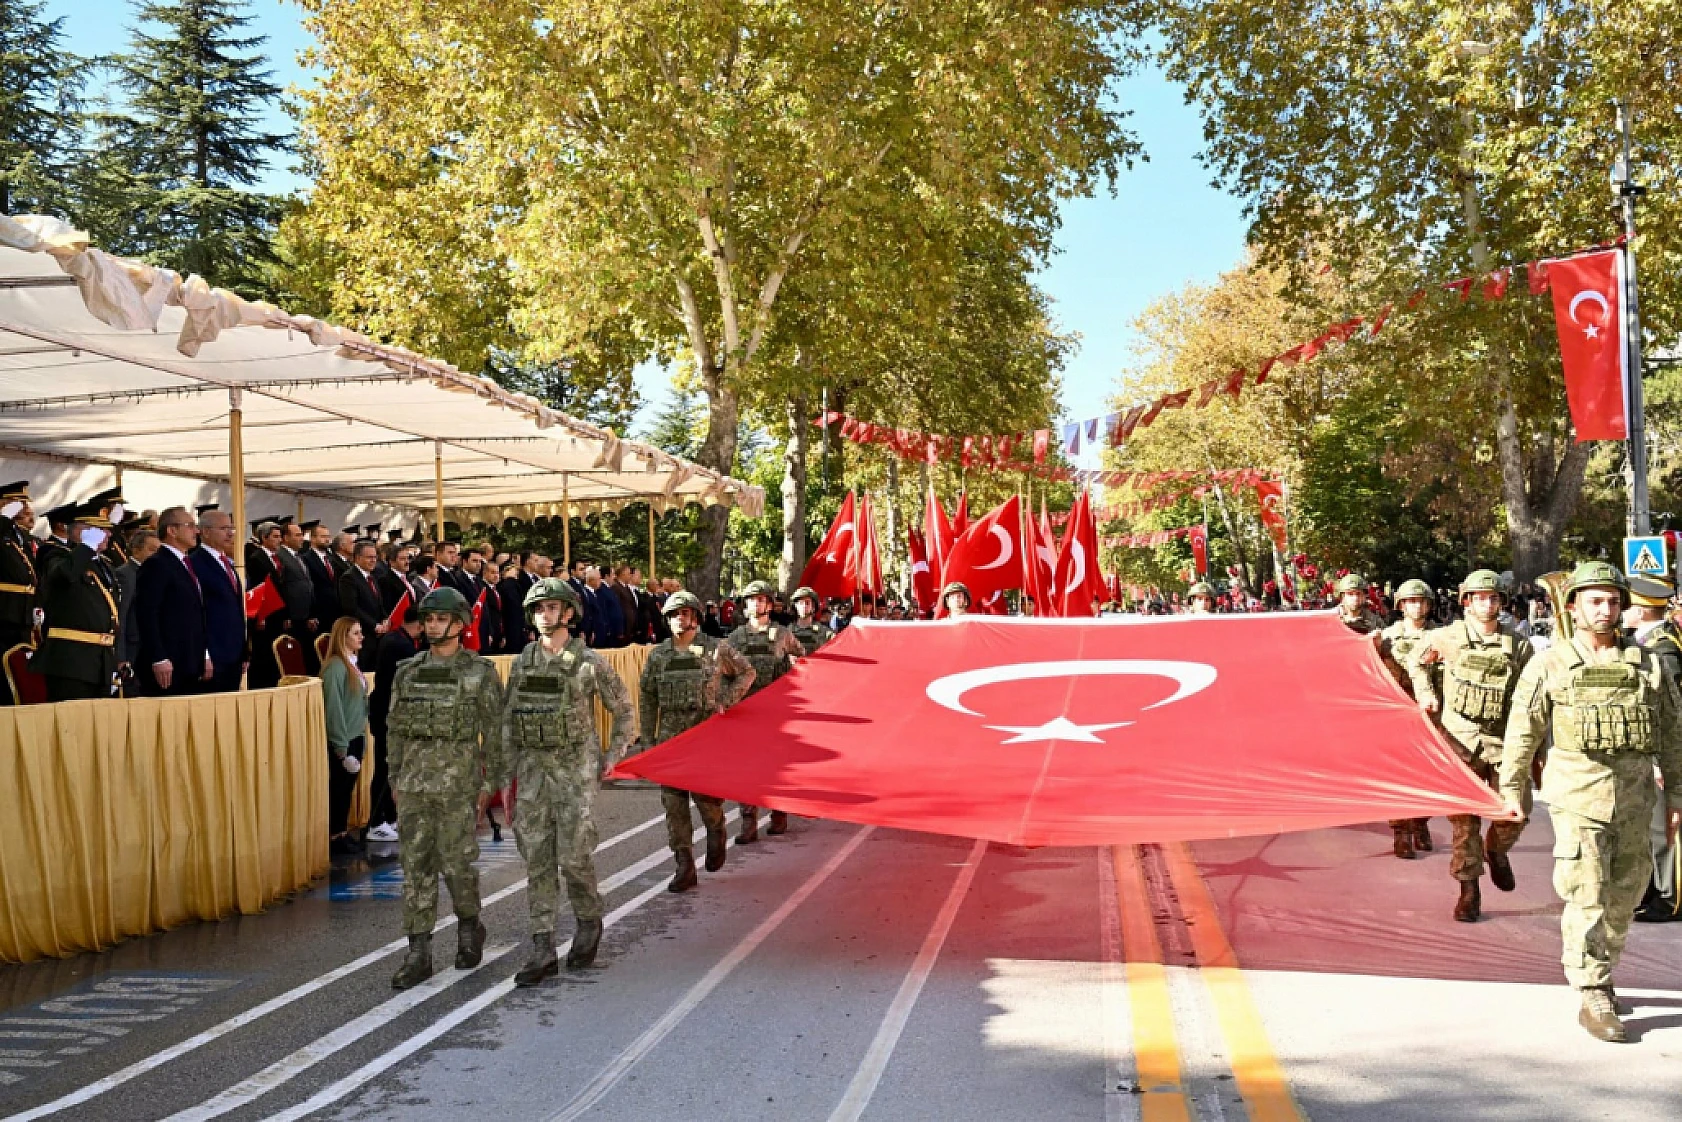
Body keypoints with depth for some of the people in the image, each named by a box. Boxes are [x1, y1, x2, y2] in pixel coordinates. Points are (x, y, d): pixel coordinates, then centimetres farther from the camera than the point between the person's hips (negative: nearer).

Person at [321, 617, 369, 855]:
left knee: (347, 787, 14)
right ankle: (334, 836, 11)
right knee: (338, 788, 2)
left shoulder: (353, 663, 9)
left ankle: (342, 832, 22)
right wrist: (341, 746, -17)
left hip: (356, 737, 8)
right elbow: (334, 707, -17)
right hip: (342, 740, -8)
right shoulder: (335, 666, -16)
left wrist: (362, 736, 10)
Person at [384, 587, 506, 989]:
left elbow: (493, 731, -2)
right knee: (416, 865, 3)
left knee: (456, 861, -1)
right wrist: (395, 777, 11)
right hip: (415, 780, 4)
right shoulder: (408, 671, 9)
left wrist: (489, 782, -5)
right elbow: (395, 727, 14)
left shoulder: (481, 672, -3)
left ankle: (469, 928, 26)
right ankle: (419, 954, 8)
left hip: (458, 780, -4)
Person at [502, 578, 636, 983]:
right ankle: (543, 950, 7)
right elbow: (508, 723, 11)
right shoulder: (522, 664, 7)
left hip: (577, 769, -4)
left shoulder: (589, 662, -4)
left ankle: (589, 922, 23)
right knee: (537, 860, 3)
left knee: (573, 855, -5)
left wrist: (613, 756, 0)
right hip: (533, 770, 4)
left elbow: (623, 711, 4)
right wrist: (505, 775, 7)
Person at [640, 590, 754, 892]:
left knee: (705, 794, -9)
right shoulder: (658, 655, 7)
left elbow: (746, 673, 10)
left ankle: (716, 832, 26)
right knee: (673, 802, 1)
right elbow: (648, 700, 12)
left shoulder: (716, 649, -1)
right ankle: (684, 868, 7)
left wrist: (725, 701, -3)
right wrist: (648, 740, 9)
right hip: (670, 738, 3)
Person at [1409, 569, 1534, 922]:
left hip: (1503, 738, 1)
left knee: (1514, 812, -5)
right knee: (1463, 819, 1)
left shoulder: (1519, 645, 3)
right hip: (1460, 738, -1)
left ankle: (1496, 850, 29)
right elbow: (1416, 661, 19)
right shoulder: (1448, 637, 0)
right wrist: (1425, 694, 5)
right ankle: (1469, 890, 12)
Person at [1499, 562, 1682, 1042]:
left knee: (1625, 894, 13)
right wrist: (1513, 789, 5)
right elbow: (1522, 731, 3)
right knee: (1588, 897, -8)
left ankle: (1598, 973, 31)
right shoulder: (1549, 665, -1)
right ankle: (1593, 998, -3)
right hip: (1578, 795, -4)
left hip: (1635, 795, 4)